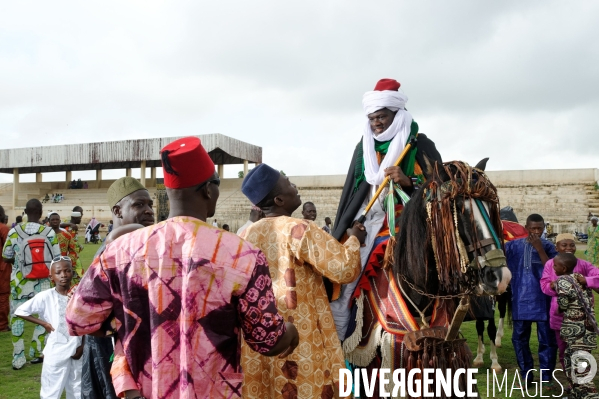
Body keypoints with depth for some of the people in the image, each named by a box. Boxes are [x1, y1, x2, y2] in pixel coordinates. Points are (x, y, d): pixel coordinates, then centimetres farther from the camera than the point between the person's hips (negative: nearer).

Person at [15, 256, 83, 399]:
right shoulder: (45, 297, -11)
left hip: (76, 350, 2)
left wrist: (82, 346, -2)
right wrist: (43, 323, -10)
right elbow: (20, 311, -4)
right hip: (56, 352, -2)